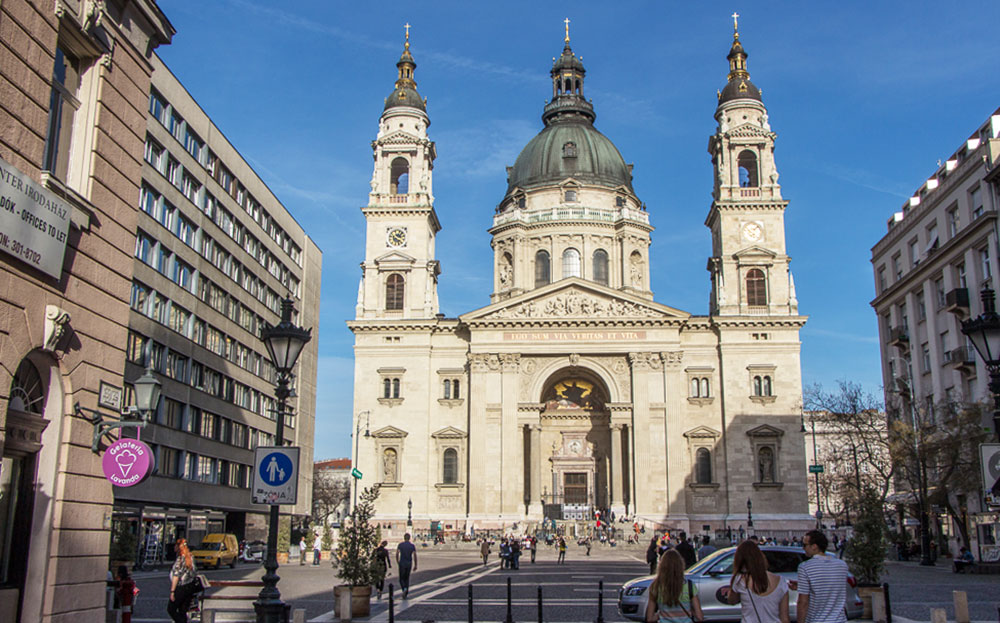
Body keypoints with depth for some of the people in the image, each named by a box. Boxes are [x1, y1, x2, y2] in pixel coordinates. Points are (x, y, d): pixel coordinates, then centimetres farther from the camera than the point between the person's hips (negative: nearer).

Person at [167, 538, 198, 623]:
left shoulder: (180, 559, -15)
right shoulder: (190, 557, 7)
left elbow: (176, 576, -17)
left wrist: (172, 591, -15)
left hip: (181, 588, -7)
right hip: (191, 586, 7)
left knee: (171, 609, 5)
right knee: (183, 612, 13)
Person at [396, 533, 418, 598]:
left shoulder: (400, 545, -2)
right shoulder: (412, 546, 0)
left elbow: (397, 554, -7)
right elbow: (415, 556, -5)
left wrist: (398, 563, 6)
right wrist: (415, 565, 1)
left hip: (402, 564, -2)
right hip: (409, 564, 2)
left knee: (401, 579, 6)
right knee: (407, 579, 15)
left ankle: (404, 589, -23)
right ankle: (406, 594, 13)